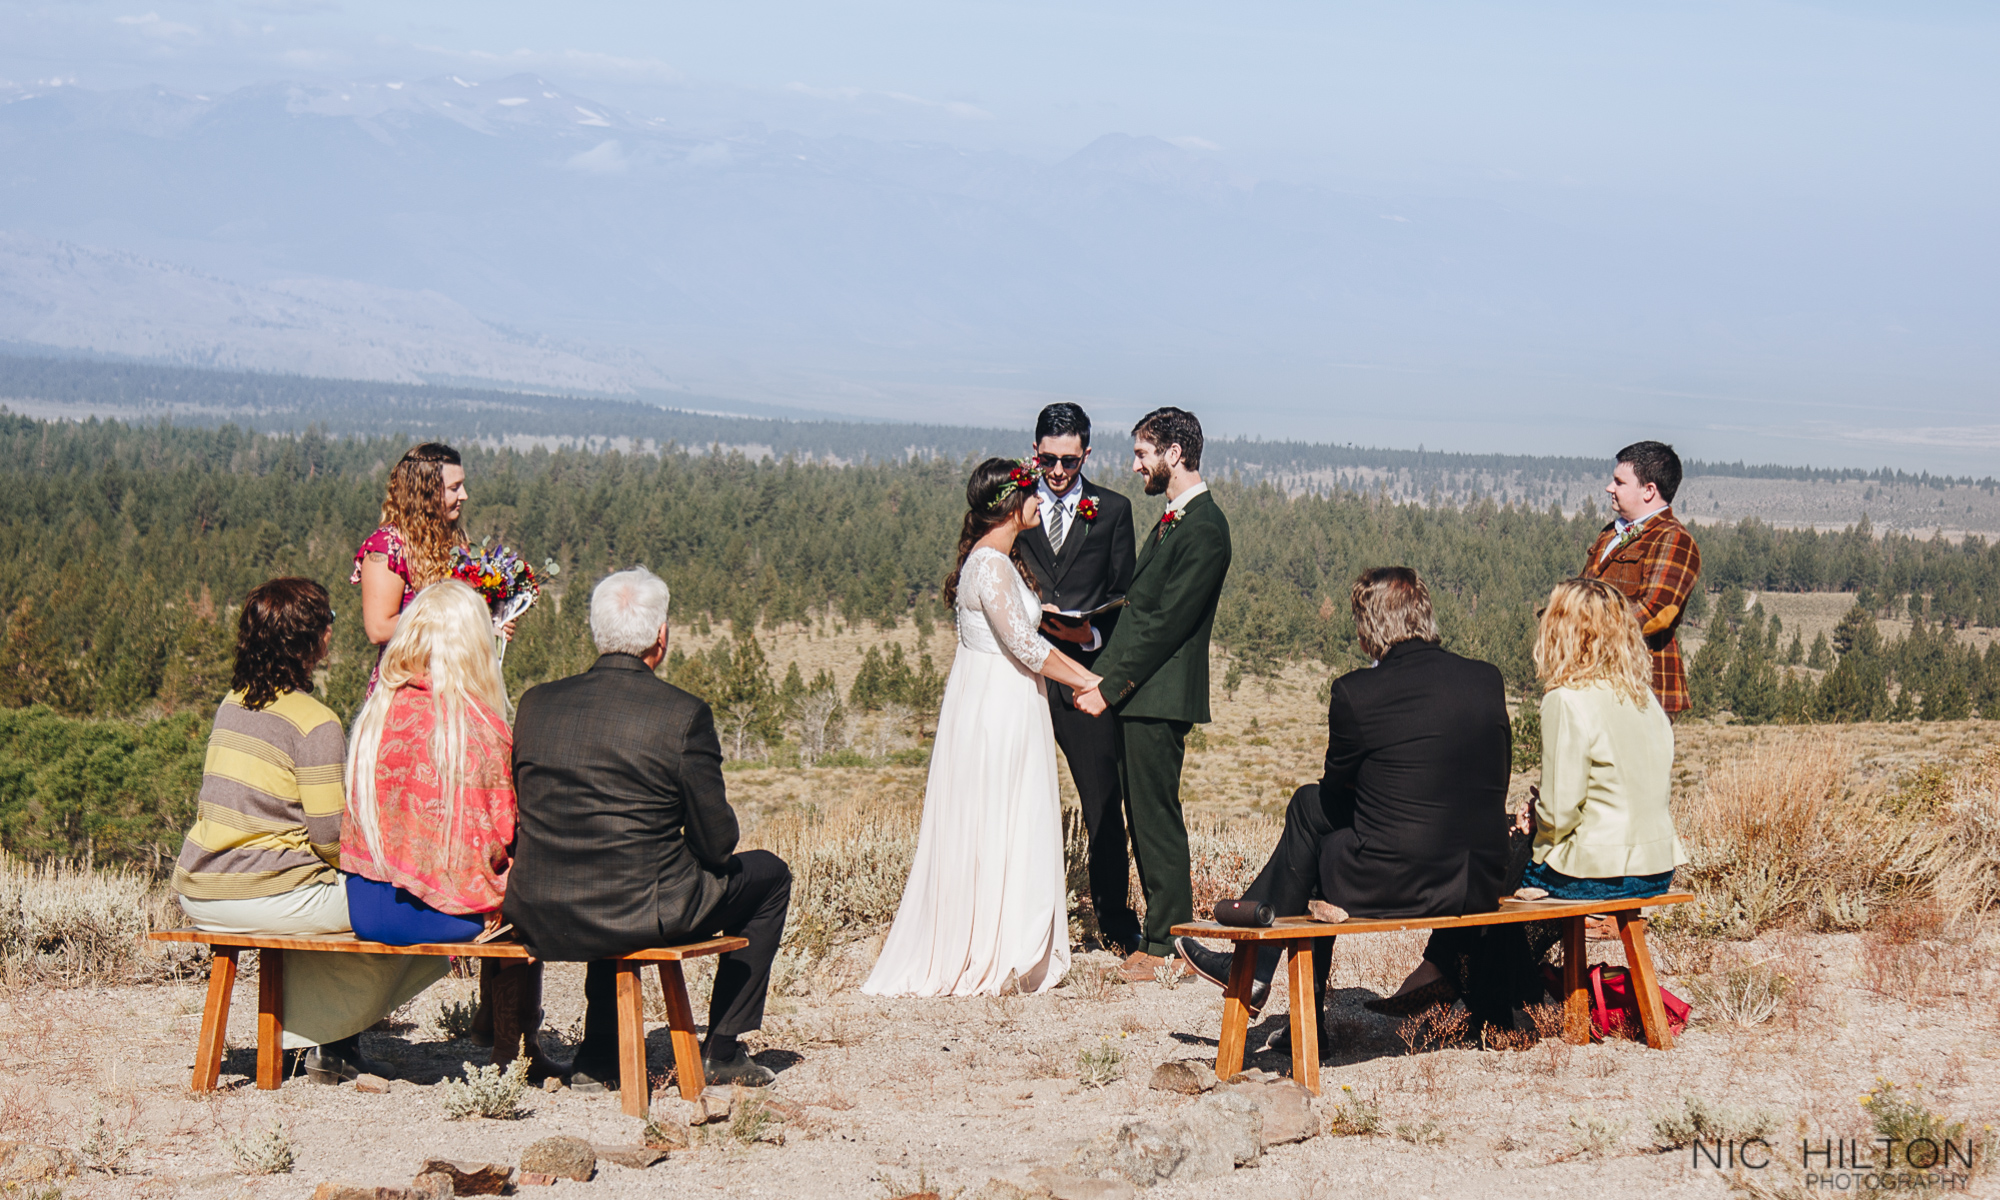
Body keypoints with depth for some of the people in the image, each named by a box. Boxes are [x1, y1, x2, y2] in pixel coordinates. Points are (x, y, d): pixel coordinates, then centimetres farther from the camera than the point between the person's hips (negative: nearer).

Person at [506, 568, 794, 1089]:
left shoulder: (536, 703, 2)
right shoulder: (684, 715, -12)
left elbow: (520, 818, 13)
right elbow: (716, 844, -7)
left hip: (538, 920, 5)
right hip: (637, 916, -5)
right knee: (768, 875, 20)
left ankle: (598, 1057, 35)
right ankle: (722, 1050, 23)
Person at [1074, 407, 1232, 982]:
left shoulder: (1203, 529, -15)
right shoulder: (1173, 520, 17)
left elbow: (1166, 622, -19)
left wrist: (1110, 687, -17)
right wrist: (1099, 675, 10)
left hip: (1159, 698, -10)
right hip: (1138, 696, 10)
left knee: (1157, 818, -5)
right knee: (1146, 818, 12)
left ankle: (1167, 943, 1)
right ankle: (1163, 928, 19)